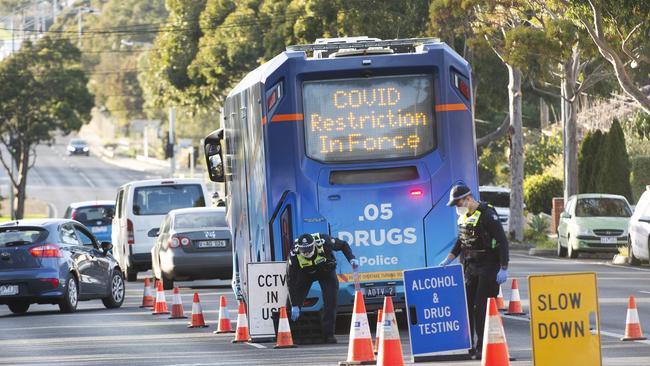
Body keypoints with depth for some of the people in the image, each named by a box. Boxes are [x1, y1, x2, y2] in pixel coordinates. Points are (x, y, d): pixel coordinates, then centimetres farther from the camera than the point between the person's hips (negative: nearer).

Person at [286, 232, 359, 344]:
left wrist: (352, 259, -29)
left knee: (330, 301, -16)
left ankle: (328, 334, -10)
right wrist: (294, 306, -30)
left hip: (326, 270, 0)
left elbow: (343, 245, -12)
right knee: (294, 300, -11)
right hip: (305, 273, 0)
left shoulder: (324, 242, -34)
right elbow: (291, 281, -28)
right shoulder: (294, 255, -34)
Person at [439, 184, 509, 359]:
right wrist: (449, 259, 19)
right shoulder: (463, 217, 11)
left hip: (488, 266, -8)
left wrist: (503, 269, -20)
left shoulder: (487, 215, -15)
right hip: (470, 266, 8)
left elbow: (502, 241, -16)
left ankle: (483, 346, -4)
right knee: (467, 305, 7)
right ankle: (468, 345, 14)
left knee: (482, 307, -10)